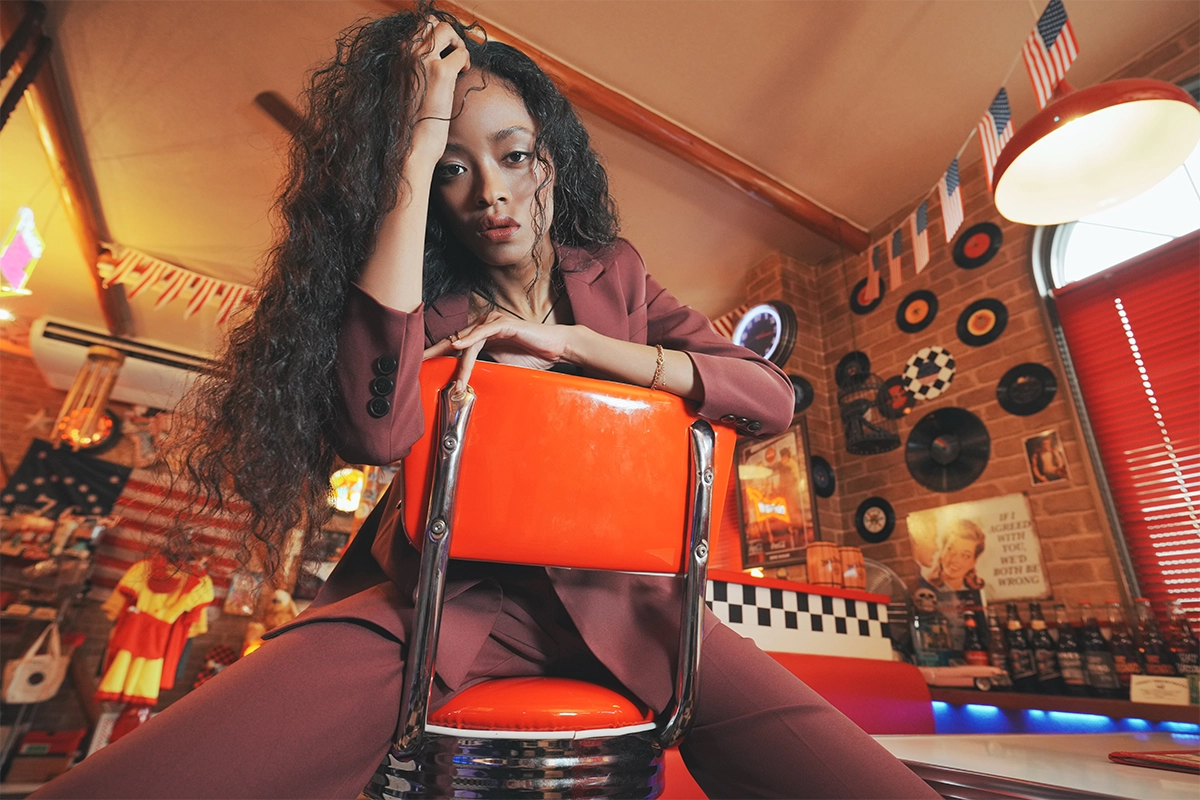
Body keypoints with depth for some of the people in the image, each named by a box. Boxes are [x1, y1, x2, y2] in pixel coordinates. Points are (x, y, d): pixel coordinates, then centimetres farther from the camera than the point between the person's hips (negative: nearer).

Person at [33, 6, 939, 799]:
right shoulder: (428, 298, 4)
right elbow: (378, 426, -20)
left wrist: (565, 343, -12)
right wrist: (418, 146, -13)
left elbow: (773, 396, -2)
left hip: (606, 590, 2)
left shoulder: (614, 274, 9)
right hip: (437, 589, 0)